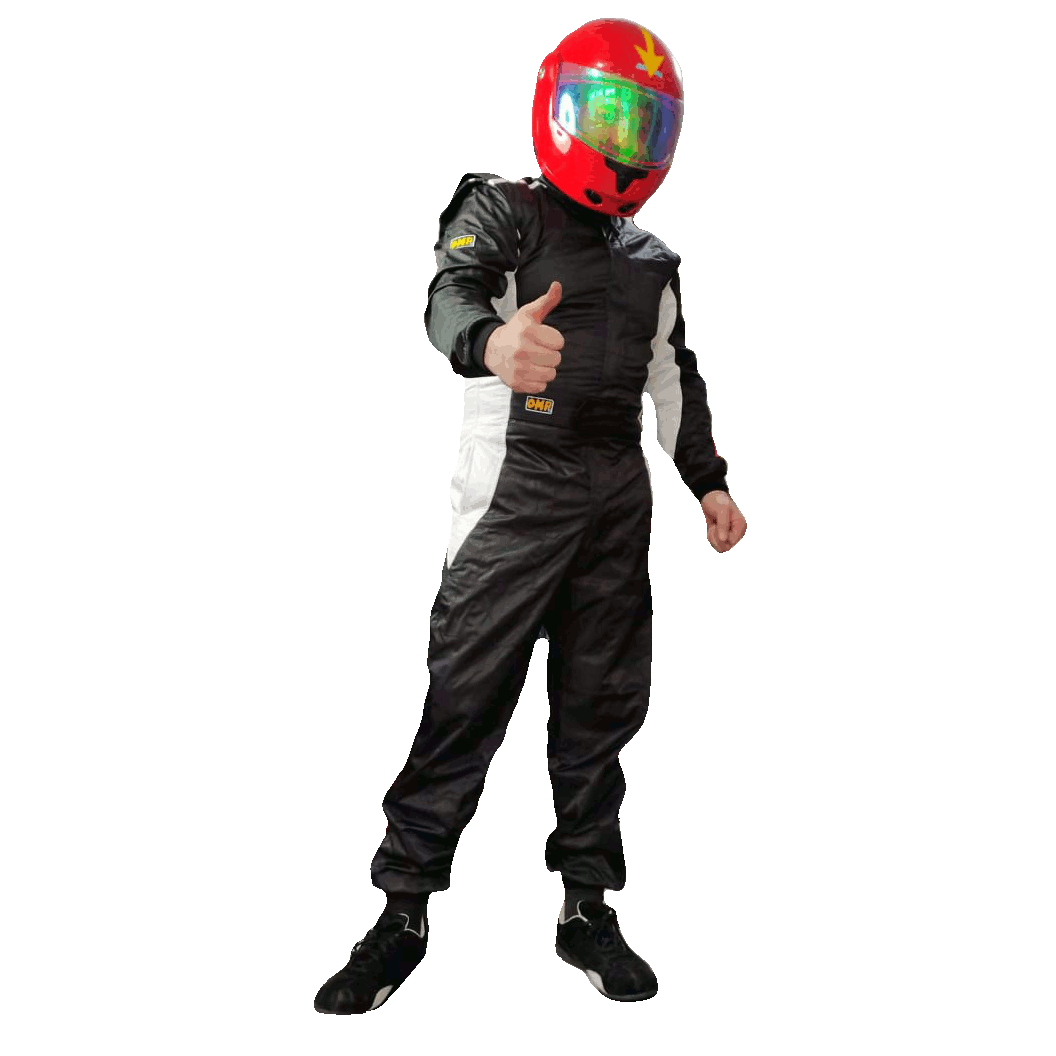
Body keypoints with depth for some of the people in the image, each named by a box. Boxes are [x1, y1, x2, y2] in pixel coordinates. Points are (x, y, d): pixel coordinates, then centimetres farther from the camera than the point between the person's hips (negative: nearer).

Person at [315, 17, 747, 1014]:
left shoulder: (651, 259, 17)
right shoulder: (502, 210, -2)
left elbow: (676, 379, 27)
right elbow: (450, 294, -23)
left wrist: (709, 480, 26)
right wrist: (490, 339, -47)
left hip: (619, 502, 6)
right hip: (516, 493, -5)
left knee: (600, 705, 9)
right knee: (465, 701, -5)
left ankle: (588, 906, 21)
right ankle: (403, 912, 8)